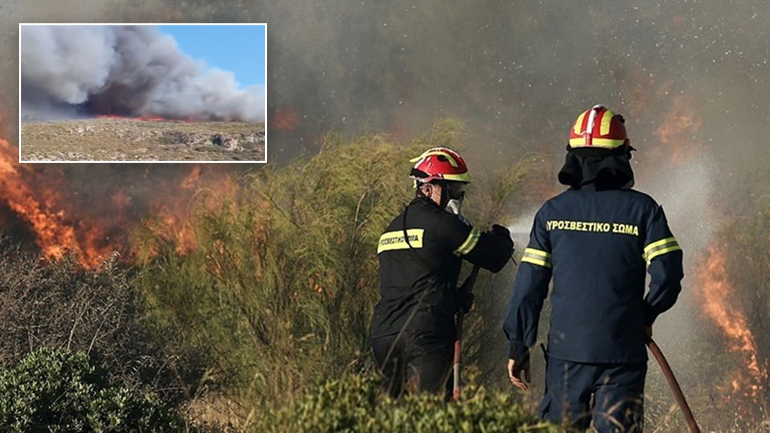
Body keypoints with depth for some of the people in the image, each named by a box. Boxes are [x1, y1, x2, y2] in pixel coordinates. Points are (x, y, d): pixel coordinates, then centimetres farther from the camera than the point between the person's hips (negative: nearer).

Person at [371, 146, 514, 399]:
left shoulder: (392, 228, 21)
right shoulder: (441, 224, -6)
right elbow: (496, 257, -2)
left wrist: (456, 300, 22)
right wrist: (500, 236, 21)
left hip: (382, 335, 8)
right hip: (423, 335, -8)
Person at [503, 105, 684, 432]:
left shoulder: (552, 211, 3)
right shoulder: (641, 208, -2)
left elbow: (529, 284, 2)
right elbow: (668, 274, -7)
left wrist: (518, 346, 8)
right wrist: (646, 316, 11)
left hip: (566, 350, 2)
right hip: (622, 352, -1)